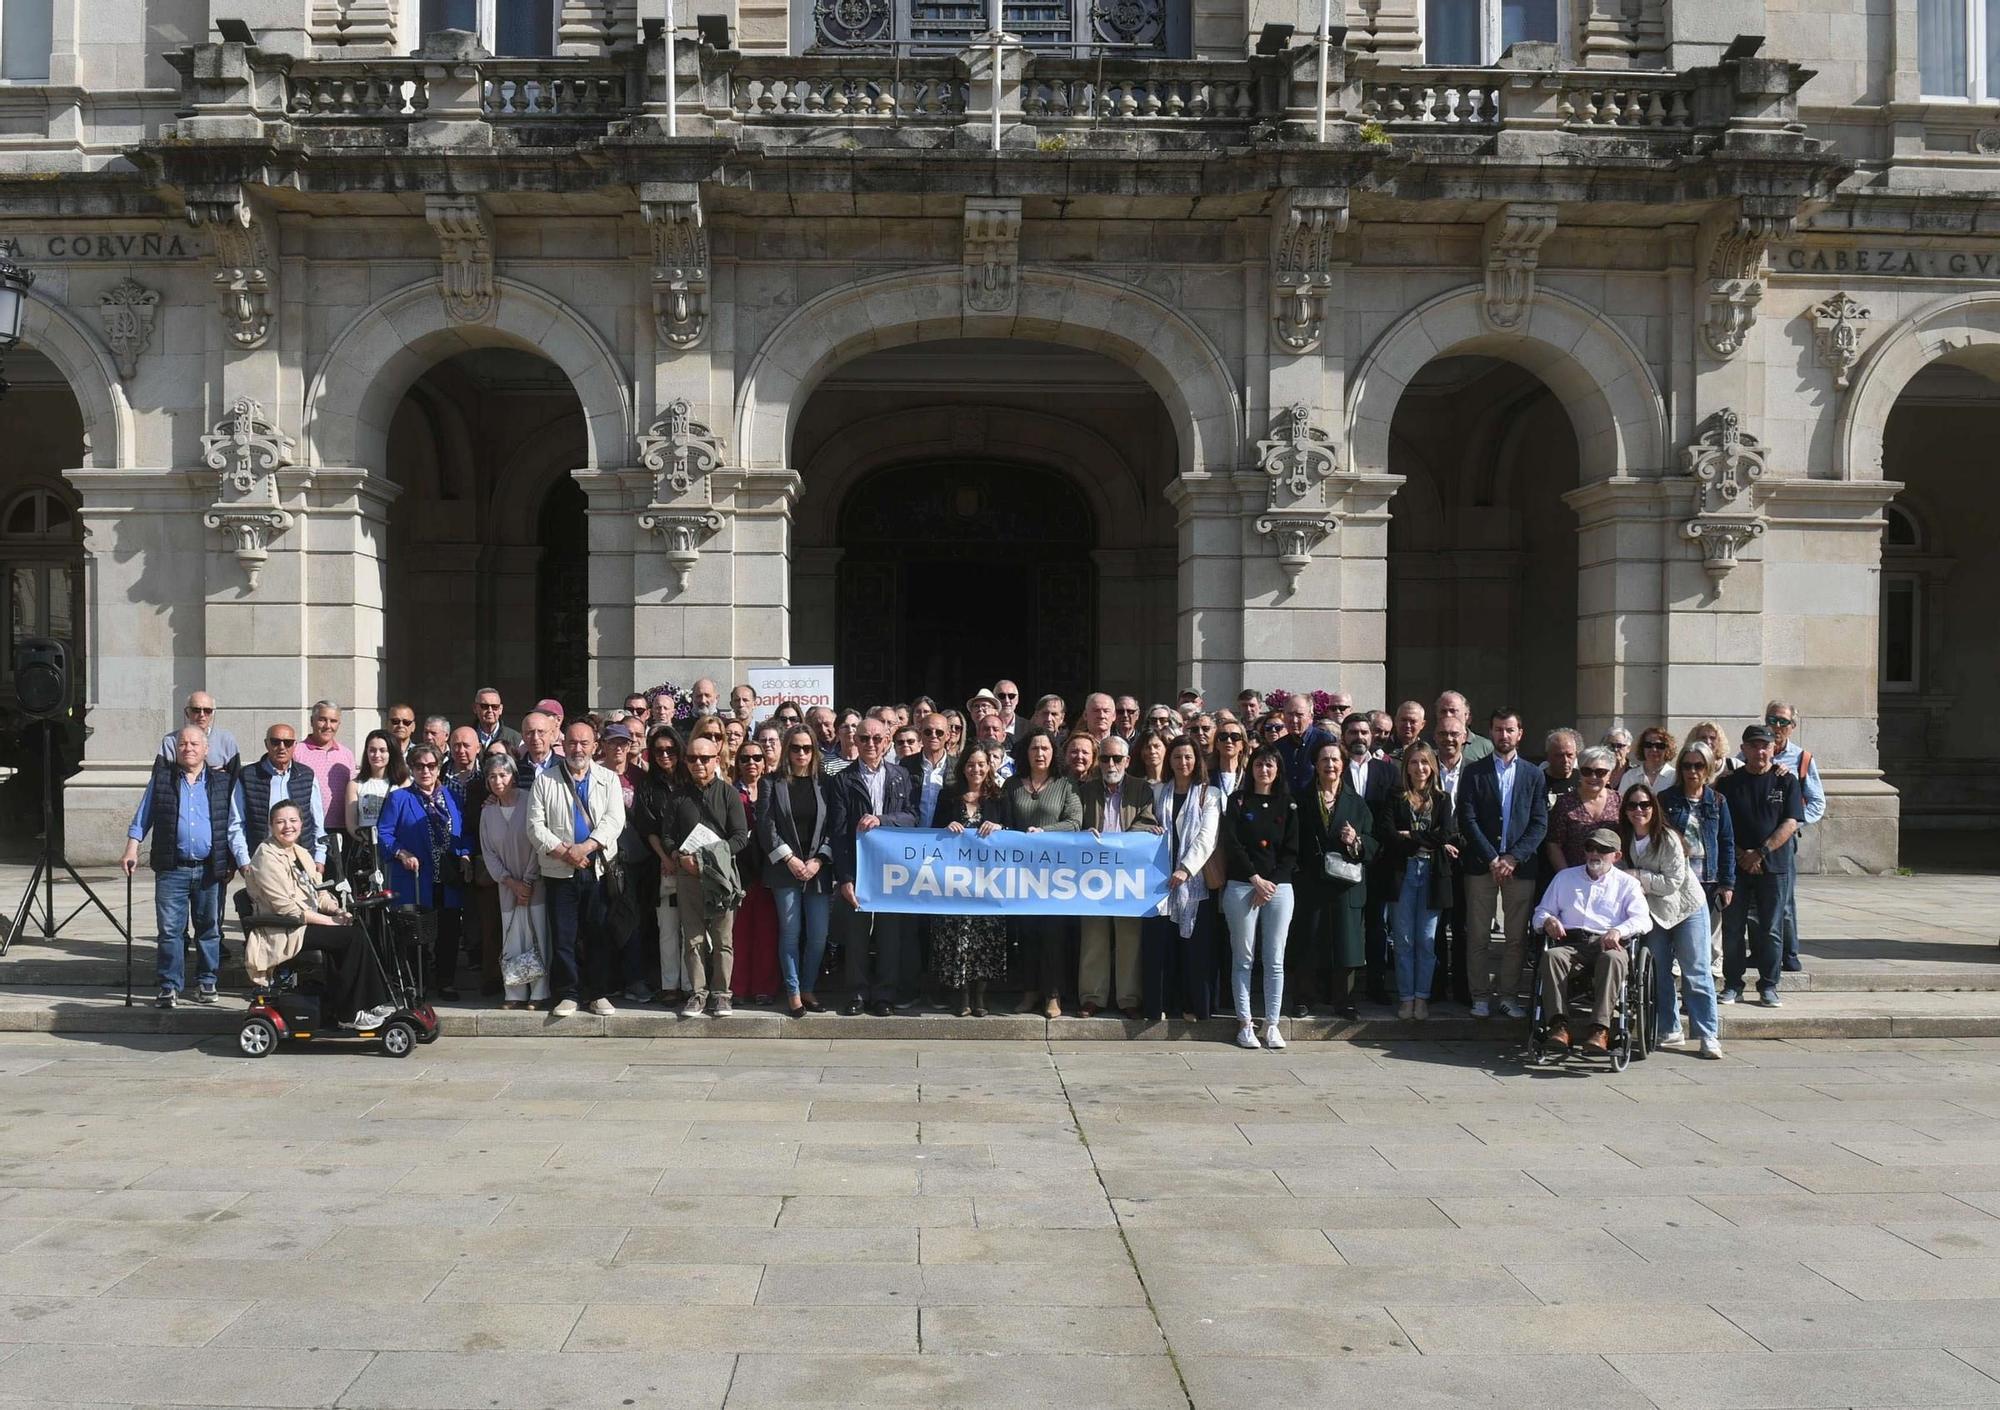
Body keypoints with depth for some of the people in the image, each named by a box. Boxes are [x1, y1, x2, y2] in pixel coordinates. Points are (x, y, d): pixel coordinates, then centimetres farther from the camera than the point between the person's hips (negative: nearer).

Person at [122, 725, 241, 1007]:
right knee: (170, 930, -1)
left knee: (209, 928, 8)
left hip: (210, 868, 1)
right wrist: (131, 850, -2)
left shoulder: (223, 781, 7)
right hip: (171, 869, 0)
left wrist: (245, 863, 1)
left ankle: (206, 982, 21)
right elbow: (142, 818, 10)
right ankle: (170, 986, 6)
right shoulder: (161, 777, 7)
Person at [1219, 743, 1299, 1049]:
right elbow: (1232, 844, -3)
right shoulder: (1238, 800, 6)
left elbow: (1292, 851, 6)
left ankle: (1272, 1025, 5)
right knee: (1243, 958, 1)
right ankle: (1245, 1023, 7)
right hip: (1241, 886, -1)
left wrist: (1271, 884, -5)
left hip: (1279, 887, 1)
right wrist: (1256, 880, -9)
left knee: (1275, 960, 1)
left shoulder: (1287, 804, 10)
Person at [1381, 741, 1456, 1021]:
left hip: (1432, 874, 1)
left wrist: (1411, 836, -8)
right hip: (1402, 873, 0)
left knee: (1427, 940, 1)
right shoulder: (1395, 799, 5)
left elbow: (1448, 835, -5)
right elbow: (1388, 835, -8)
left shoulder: (1443, 799, 8)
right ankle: (1405, 997, 9)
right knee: (1403, 940, 2)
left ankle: (1422, 996, 9)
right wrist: (1429, 842, -9)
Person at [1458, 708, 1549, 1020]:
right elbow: (1467, 820, -2)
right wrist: (1492, 859, -10)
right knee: (1478, 936, 0)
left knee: (1516, 936, 3)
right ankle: (1481, 996, 8)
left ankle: (1506, 994, 12)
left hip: (1520, 865, 1)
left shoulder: (1533, 775, 9)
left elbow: (1540, 824, 3)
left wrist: (1513, 857, -9)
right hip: (1481, 865, -1)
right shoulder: (1474, 772, 4)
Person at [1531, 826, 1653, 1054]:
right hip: (1570, 943, 2)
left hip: (1607, 944, -2)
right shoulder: (1565, 877, 28)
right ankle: (1559, 1024, -44)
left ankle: (1599, 1029, -46)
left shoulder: (1626, 883, 20)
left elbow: (1643, 919, 5)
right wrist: (1548, 920, -1)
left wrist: (1619, 930, -16)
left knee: (1612, 959, -38)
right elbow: (1541, 910, 25)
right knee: (1552, 955, -34)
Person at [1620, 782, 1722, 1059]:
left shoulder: (1668, 838, -20)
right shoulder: (1625, 839, -3)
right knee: (1658, 972, 5)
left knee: (1696, 972, -4)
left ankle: (1709, 1036, -1)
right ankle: (1669, 1031, 15)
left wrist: (1639, 876, -23)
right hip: (1653, 912, 5)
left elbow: (1673, 882, -22)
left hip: (1687, 908, -5)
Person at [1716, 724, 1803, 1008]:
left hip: (1774, 865, -1)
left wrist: (1761, 852, -12)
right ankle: (1732, 984, 12)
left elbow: (1791, 823, -5)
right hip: (1736, 865, 1)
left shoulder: (1786, 781, 3)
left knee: (1770, 929, 3)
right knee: (1732, 928, 3)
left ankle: (1769, 986, 13)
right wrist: (1740, 854, -9)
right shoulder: (1729, 783, 6)